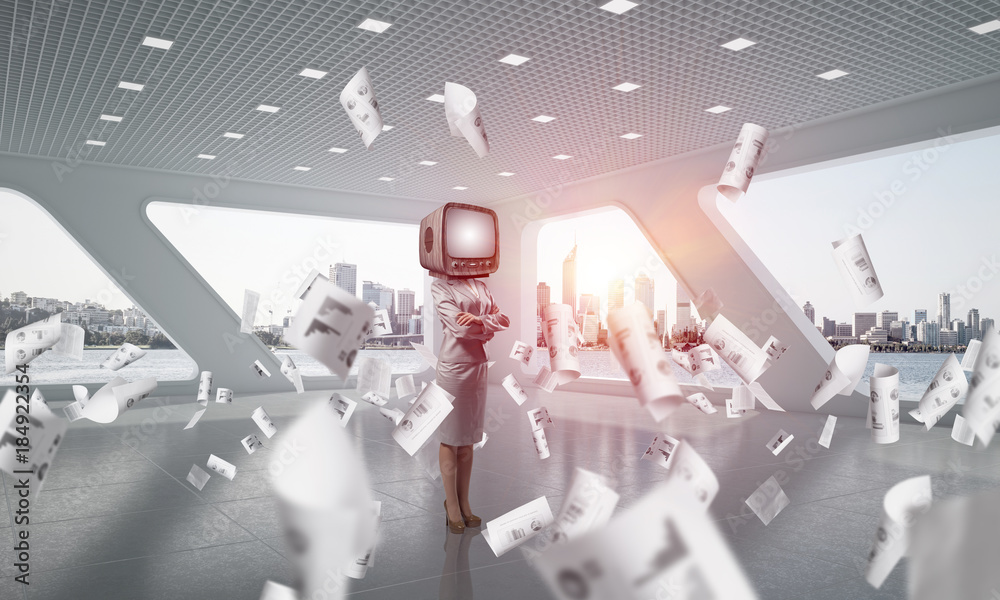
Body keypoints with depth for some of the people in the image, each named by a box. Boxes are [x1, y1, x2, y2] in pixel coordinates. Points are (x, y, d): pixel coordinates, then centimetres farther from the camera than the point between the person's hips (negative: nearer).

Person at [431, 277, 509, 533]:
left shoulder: (481, 286, 13)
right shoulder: (440, 286, -5)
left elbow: (504, 319, 5)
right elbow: (460, 327, -16)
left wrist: (481, 320, -14)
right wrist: (489, 328, -2)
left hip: (479, 366, 6)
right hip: (454, 366, -6)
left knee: (468, 440, 12)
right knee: (450, 439, 4)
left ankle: (464, 501, 21)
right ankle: (452, 505, 15)